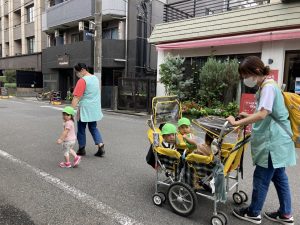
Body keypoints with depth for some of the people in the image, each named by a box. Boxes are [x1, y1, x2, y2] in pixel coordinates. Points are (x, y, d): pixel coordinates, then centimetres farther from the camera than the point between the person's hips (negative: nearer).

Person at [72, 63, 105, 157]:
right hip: (95, 108, 7)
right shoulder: (95, 78, 10)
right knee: (93, 128, 16)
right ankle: (101, 147, 5)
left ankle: (82, 149, 19)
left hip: (85, 109, -7)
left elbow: (76, 97, -20)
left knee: (81, 129, 8)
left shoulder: (82, 80, -15)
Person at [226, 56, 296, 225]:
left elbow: (262, 115, -29)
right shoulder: (265, 86, 13)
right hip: (275, 140, 10)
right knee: (279, 176, 17)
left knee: (261, 177, 2)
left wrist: (237, 122, -28)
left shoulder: (268, 87, -18)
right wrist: (249, 117, 13)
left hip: (272, 141, -10)